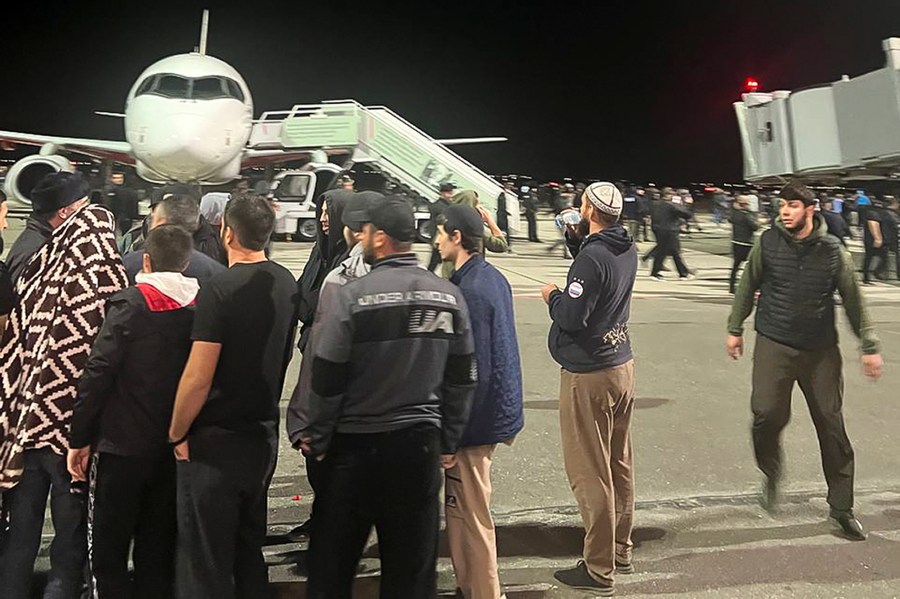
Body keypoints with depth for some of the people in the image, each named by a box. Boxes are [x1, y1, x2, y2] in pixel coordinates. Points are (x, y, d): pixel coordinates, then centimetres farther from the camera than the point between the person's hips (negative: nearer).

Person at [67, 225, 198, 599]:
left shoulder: (130, 304, -11)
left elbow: (97, 375, -13)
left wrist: (79, 439, -5)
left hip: (123, 445, -4)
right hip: (175, 447, 4)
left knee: (107, 552, 9)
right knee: (158, 549, 17)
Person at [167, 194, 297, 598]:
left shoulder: (219, 289, -19)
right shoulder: (288, 285, 2)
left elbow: (197, 379, -20)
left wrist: (176, 434, -6)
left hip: (215, 443, -7)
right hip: (264, 438, 7)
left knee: (206, 564, 7)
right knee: (249, 552, 21)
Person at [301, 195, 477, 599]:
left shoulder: (354, 295, -14)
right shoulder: (449, 296, -1)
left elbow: (327, 378, -11)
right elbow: (462, 379, 4)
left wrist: (317, 438, 2)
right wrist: (449, 442, 13)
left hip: (357, 443, -3)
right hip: (421, 441, 4)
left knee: (332, 560, 14)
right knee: (414, 563, 15)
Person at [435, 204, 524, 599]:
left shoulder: (469, 290, -21)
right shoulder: (494, 278, 8)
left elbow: (471, 369, -22)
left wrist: (456, 430, -16)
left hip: (477, 419, -10)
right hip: (497, 410, 10)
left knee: (471, 514, 4)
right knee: (464, 507, 21)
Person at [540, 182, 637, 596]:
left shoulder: (592, 257, -22)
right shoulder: (627, 250, 5)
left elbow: (571, 317, -23)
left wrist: (552, 295, -3)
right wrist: (576, 239, 12)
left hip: (588, 375, -9)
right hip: (621, 364, 9)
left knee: (589, 473, 0)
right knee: (619, 464, 17)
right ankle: (620, 550, 31)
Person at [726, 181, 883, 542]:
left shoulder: (832, 251, -2)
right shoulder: (768, 243, -2)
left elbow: (854, 301, 6)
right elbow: (747, 287, 9)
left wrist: (869, 347, 6)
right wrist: (735, 329, 12)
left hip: (822, 350, 1)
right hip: (774, 346, -1)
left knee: (832, 425, 5)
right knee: (768, 414, -13)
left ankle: (841, 507, 19)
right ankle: (771, 474, 19)